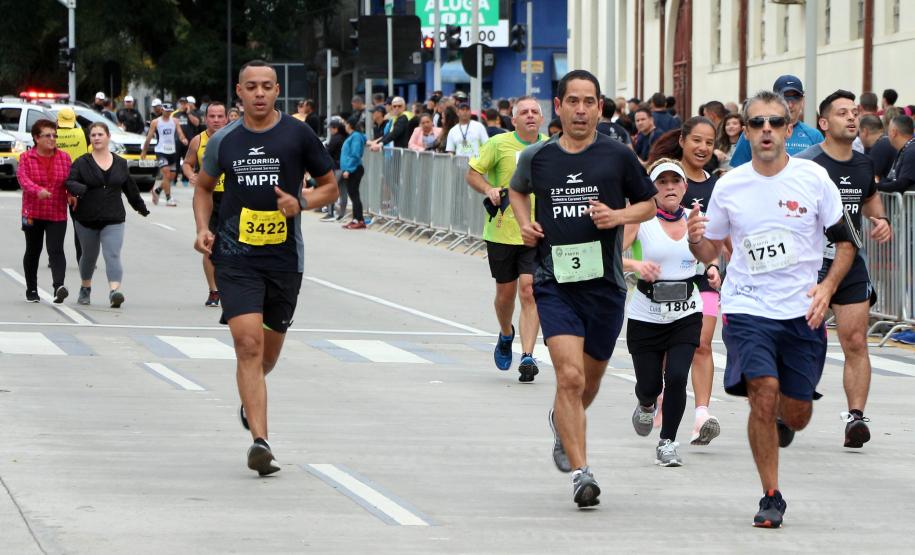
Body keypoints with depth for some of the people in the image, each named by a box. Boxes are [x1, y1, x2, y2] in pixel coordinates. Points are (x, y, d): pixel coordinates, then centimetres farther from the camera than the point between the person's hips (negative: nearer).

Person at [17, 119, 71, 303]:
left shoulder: (64, 157, 5)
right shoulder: (26, 158, -3)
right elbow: (23, 178, -18)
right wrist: (38, 191, -36)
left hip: (57, 214, 0)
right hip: (33, 212, 0)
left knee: (56, 250, -15)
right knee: (33, 251, 13)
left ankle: (58, 286, -29)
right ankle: (31, 290, 25)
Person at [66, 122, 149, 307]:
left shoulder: (120, 163, 8)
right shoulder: (82, 163, 1)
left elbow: (130, 188, 19)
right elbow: (70, 182, -10)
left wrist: (141, 208, 28)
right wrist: (80, 190, -32)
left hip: (113, 219, 0)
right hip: (87, 218, 0)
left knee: (112, 255, -16)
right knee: (89, 256, 15)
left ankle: (114, 291, -29)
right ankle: (85, 289, 37)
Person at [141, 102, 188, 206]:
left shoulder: (174, 121, 7)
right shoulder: (155, 122, -1)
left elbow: (180, 133, 0)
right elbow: (149, 137, 4)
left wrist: (183, 139, -24)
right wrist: (143, 151, 7)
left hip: (172, 151, 5)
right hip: (161, 152, -5)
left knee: (171, 177, 9)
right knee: (166, 174, -18)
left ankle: (156, 190, 32)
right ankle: (168, 199, -16)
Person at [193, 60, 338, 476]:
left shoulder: (298, 135, 0)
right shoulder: (224, 141, 4)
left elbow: (330, 187, 8)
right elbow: (204, 186, 21)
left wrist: (301, 201, -12)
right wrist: (203, 228, 5)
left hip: (285, 257, 1)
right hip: (235, 257, -1)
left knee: (269, 349, 15)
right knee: (248, 344, -15)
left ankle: (250, 401, 49)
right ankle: (260, 441, -19)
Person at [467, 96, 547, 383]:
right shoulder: (499, 144, -4)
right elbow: (472, 173, 2)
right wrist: (489, 190, -17)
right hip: (502, 231, 0)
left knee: (529, 291, -13)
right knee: (505, 293, 11)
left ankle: (527, 357, -13)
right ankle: (506, 335, 43)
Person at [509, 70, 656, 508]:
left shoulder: (618, 156, -1)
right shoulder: (536, 157, 3)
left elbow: (650, 204, 11)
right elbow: (517, 189, 26)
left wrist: (619, 216, -9)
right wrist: (524, 223, 7)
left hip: (605, 284, 1)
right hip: (555, 283, -1)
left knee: (589, 380, 16)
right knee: (570, 377, -18)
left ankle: (561, 421, 51)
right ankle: (580, 472, -16)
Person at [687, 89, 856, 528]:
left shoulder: (814, 179, -3)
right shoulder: (728, 186, 0)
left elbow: (845, 242, 5)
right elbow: (710, 251, 10)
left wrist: (827, 286, -11)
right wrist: (695, 240, -13)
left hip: (802, 312, 1)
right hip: (746, 308, -1)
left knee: (796, 416, 5)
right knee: (764, 393, -19)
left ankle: (780, 424, 45)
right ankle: (771, 498, -6)